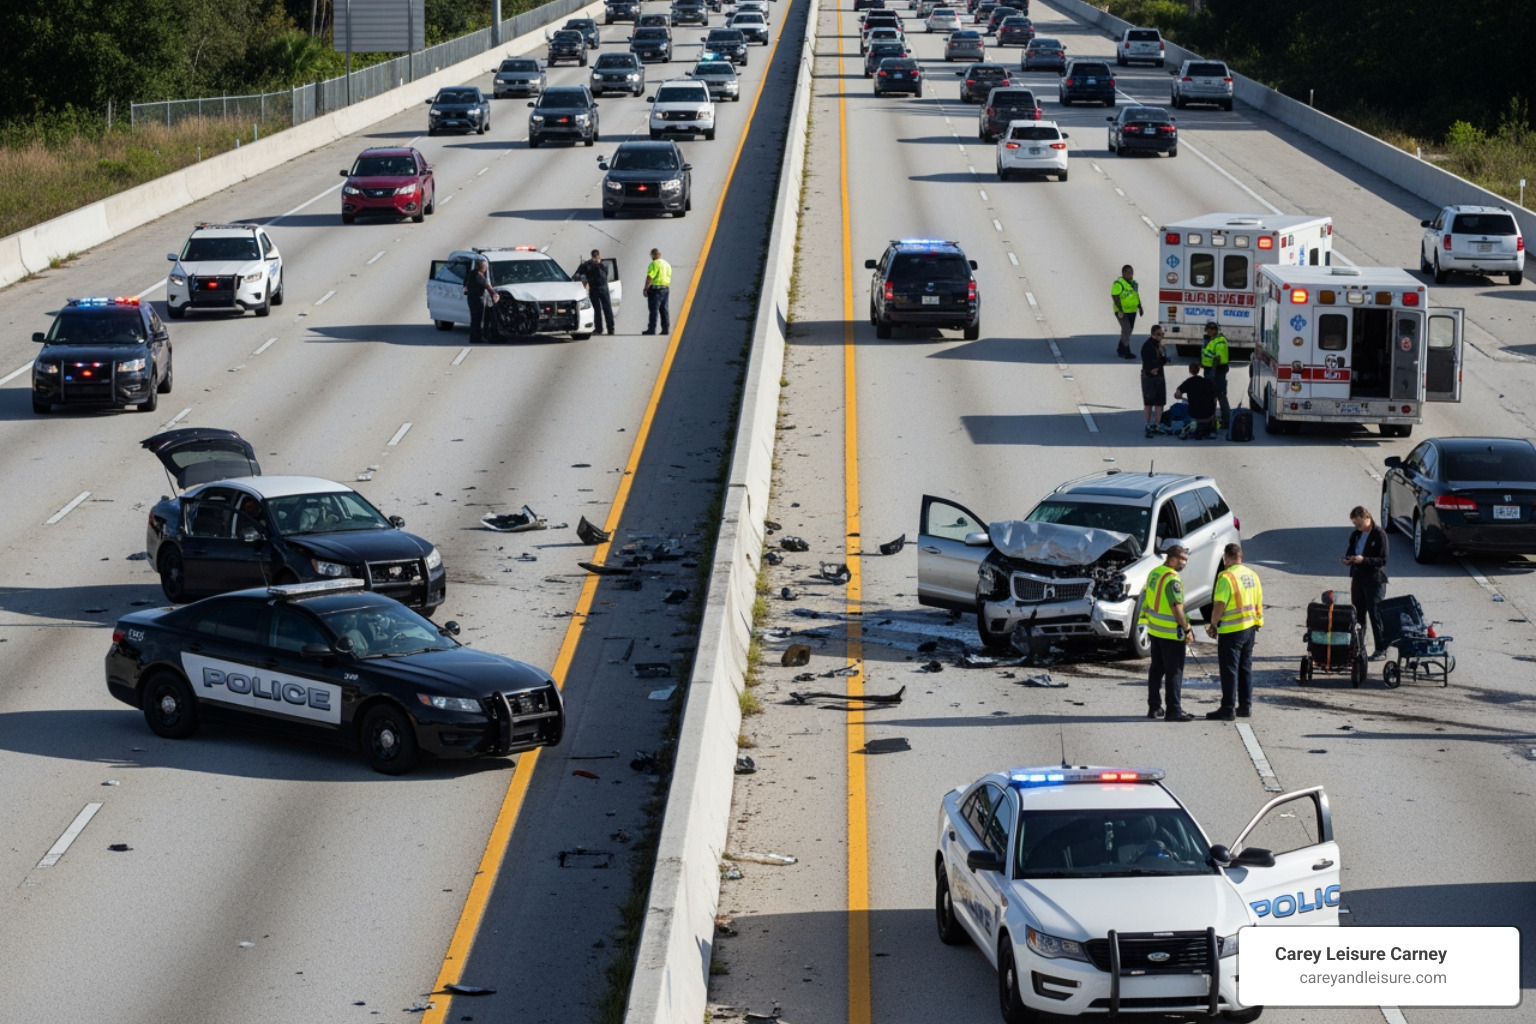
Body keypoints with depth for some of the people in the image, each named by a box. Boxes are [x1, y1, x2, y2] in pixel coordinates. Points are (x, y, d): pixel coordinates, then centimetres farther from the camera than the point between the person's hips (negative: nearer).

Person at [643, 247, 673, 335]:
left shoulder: (654, 264, -12)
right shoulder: (667, 264, 15)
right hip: (666, 288, 8)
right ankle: (666, 329, 8)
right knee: (664, 310, 10)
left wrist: (646, 289, -14)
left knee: (654, 310, -6)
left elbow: (649, 277, -18)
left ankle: (651, 329, -6)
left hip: (655, 288, -8)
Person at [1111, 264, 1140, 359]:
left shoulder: (1133, 283, 12)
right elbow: (1115, 297, -19)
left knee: (1128, 331, 14)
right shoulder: (1118, 283, -15)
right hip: (1122, 312, -9)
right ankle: (1127, 353, -10)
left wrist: (1139, 307, 18)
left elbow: (1136, 295, 23)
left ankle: (1120, 350, 27)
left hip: (1132, 311, 9)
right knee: (1126, 330, -13)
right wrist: (1120, 310, -24)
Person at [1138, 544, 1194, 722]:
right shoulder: (1172, 579, -20)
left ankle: (1154, 707, 22)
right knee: (1174, 672, -3)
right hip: (1171, 633, -9)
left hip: (1154, 629, 9)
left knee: (1156, 669, 16)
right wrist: (1187, 629, -17)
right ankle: (1173, 710, -1)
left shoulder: (1154, 573, 8)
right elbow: (1176, 607, -23)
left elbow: (1147, 599, 16)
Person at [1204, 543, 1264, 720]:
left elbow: (1219, 605, -19)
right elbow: (1258, 603, 13)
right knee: (1245, 668, 15)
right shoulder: (1252, 575, 8)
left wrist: (1213, 624, -7)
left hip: (1231, 631, -8)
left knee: (1229, 670, -3)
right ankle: (1245, 706, 19)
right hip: (1250, 629, 8)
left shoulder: (1226, 577, -17)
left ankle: (1228, 709, -1)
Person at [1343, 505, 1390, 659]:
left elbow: (1383, 560, -14)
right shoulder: (1356, 535, 11)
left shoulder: (1379, 534, -10)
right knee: (1357, 615, 9)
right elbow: (1350, 552, 21)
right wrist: (1348, 559, -3)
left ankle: (1381, 649, 0)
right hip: (1358, 578, 7)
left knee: (1375, 615, -6)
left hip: (1374, 580, -7)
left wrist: (1363, 559, -26)